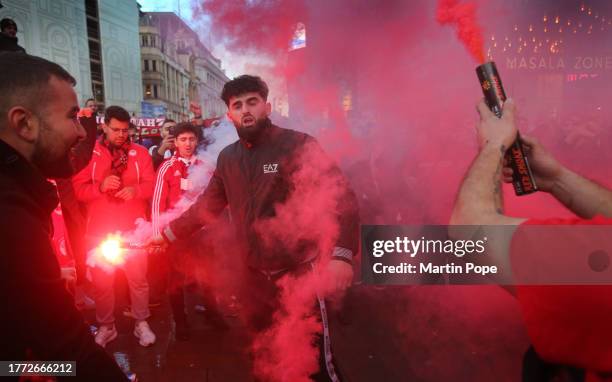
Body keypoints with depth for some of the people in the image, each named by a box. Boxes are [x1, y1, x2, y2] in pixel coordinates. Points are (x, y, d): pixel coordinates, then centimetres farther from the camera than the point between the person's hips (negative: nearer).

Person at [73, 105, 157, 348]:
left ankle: (141, 323, 23)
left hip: (133, 228, 0)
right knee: (102, 280, 10)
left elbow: (151, 184, 0)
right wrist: (100, 186, -21)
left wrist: (136, 190, -20)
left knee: (138, 278, 8)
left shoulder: (140, 153, 2)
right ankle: (106, 326, 26)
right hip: (99, 230, 0)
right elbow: (78, 189, -3)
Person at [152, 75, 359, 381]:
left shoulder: (298, 145, -13)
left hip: (299, 271, -6)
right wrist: (168, 234, 15)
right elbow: (207, 205, 17)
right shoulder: (227, 157, 7)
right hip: (255, 274, 6)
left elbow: (340, 197, -20)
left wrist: (341, 254, -33)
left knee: (314, 356, 3)